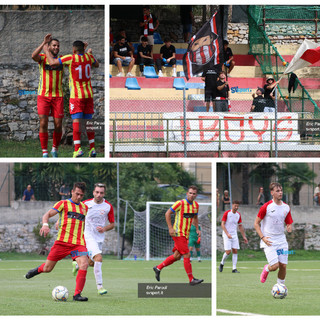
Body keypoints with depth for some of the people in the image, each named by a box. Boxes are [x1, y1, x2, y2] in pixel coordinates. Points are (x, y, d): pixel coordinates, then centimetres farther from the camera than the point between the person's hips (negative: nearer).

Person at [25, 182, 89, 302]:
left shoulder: (84, 207, 17)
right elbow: (48, 214, -2)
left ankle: (77, 295, -17)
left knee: (84, 264, -22)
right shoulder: (63, 204, 4)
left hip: (78, 244, 3)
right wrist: (45, 224, -23)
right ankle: (38, 270, 40)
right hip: (62, 241, -3)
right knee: (47, 268, 2)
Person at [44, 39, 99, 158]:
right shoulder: (88, 57, 3)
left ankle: (77, 148, -20)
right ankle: (92, 148, 10)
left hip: (76, 95, -5)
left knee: (76, 121, -9)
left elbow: (52, 63, -11)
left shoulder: (70, 58, -10)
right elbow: (97, 65, 25)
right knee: (88, 121, 10)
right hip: (89, 94, 5)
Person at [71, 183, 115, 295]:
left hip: (100, 238, 4)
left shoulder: (108, 206, -2)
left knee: (91, 263, 15)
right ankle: (99, 286, -18)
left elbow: (112, 224, 6)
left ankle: (77, 264, 49)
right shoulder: (86, 204, -6)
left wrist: (104, 229, -14)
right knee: (98, 258, -23)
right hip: (88, 236, -4)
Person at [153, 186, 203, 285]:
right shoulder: (180, 203, -14)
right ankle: (191, 280, -6)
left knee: (177, 256, 11)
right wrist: (170, 228, -16)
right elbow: (167, 213, -10)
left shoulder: (196, 205, 8)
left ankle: (158, 268, 27)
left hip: (185, 234, 8)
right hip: (178, 233, -8)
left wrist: (197, 229, 11)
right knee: (187, 255, -10)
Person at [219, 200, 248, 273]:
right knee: (228, 251, -12)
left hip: (234, 235, 5)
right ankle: (222, 263, 14)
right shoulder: (227, 213, -9)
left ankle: (234, 268, -1)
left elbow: (240, 226, 15)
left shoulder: (238, 215, 7)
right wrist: (227, 234, -23)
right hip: (226, 235, -5)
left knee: (235, 251, -3)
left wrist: (244, 237, 12)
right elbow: (222, 224, -11)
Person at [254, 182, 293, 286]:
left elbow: (289, 223, 14)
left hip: (281, 241, 5)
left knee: (283, 266, 0)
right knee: (275, 266, -14)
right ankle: (266, 269, 21)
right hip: (269, 241, -5)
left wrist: (289, 227, -11)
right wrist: (263, 237, -14)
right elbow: (256, 223, -3)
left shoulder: (286, 207, 6)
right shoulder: (266, 207, -9)